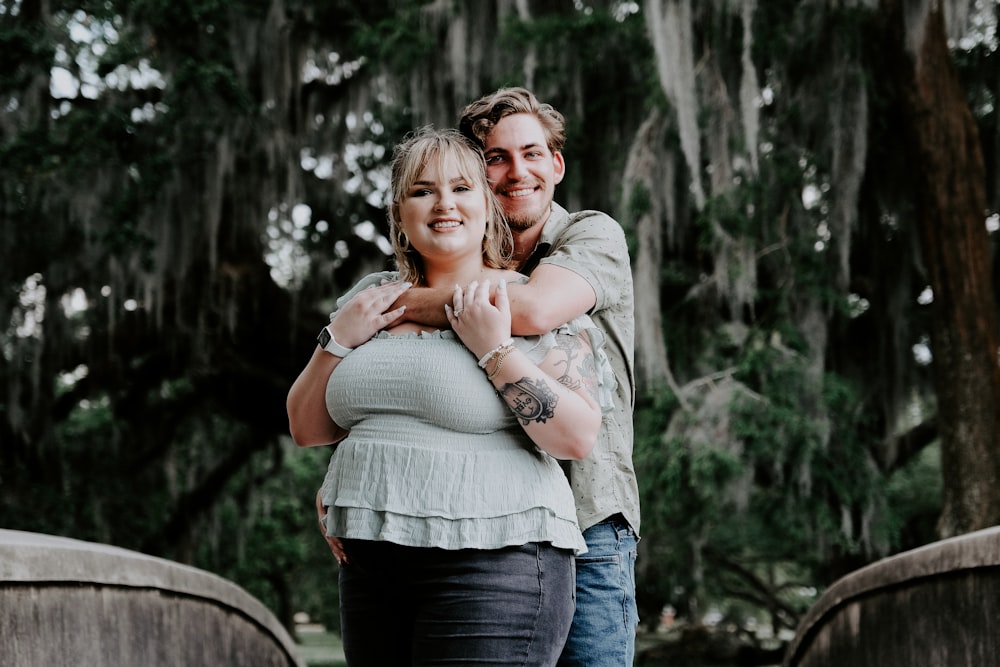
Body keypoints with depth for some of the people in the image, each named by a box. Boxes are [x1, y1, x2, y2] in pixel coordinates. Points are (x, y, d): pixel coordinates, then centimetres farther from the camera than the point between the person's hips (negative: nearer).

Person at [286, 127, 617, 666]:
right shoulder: (369, 301, 12)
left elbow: (579, 438, -13)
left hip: (494, 567, -5)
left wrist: (493, 348, -17)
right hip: (370, 568, 5)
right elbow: (307, 430, 13)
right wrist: (338, 339, 0)